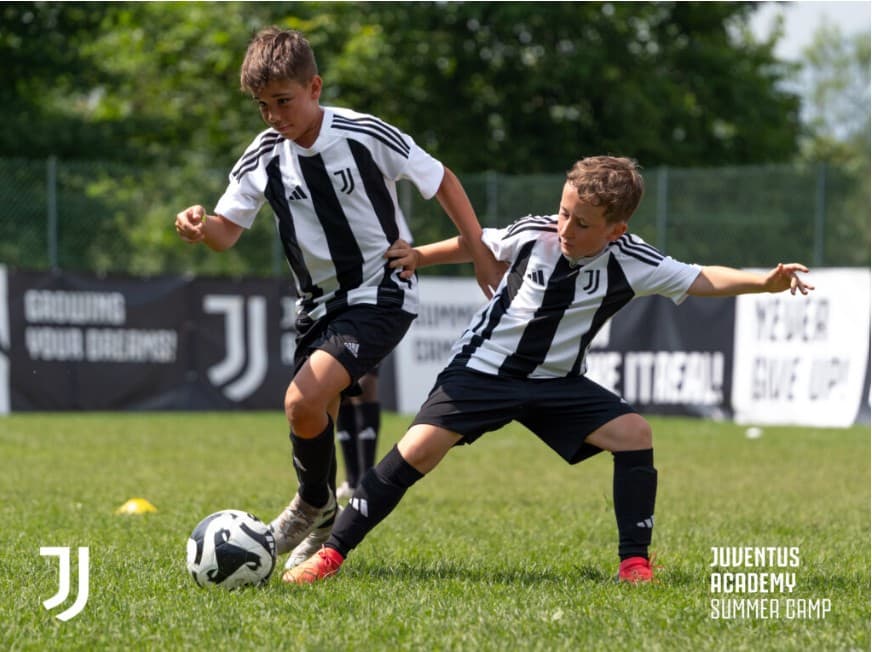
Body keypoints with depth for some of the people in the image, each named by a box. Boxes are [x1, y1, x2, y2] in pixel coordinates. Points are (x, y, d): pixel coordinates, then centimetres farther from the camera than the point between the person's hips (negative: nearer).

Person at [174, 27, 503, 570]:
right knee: (316, 422, 11)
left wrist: (482, 253, -5)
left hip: (382, 294, -6)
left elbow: (440, 179, -4)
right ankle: (323, 528, 36)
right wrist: (201, 227, -27)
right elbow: (228, 231, -3)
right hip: (320, 302, 6)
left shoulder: (366, 136, -17)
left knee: (303, 401, -23)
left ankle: (314, 505, 3)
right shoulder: (264, 158, -4)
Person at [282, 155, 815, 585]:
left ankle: (635, 563, -7)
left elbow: (703, 280, -16)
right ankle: (332, 554, -10)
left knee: (633, 433, -17)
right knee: (416, 452, -18)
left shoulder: (630, 264, -15)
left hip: (557, 383, 2)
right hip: (484, 369, -2)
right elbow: (475, 246, 7)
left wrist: (766, 282, -29)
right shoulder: (532, 235, -14)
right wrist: (418, 257, 4)